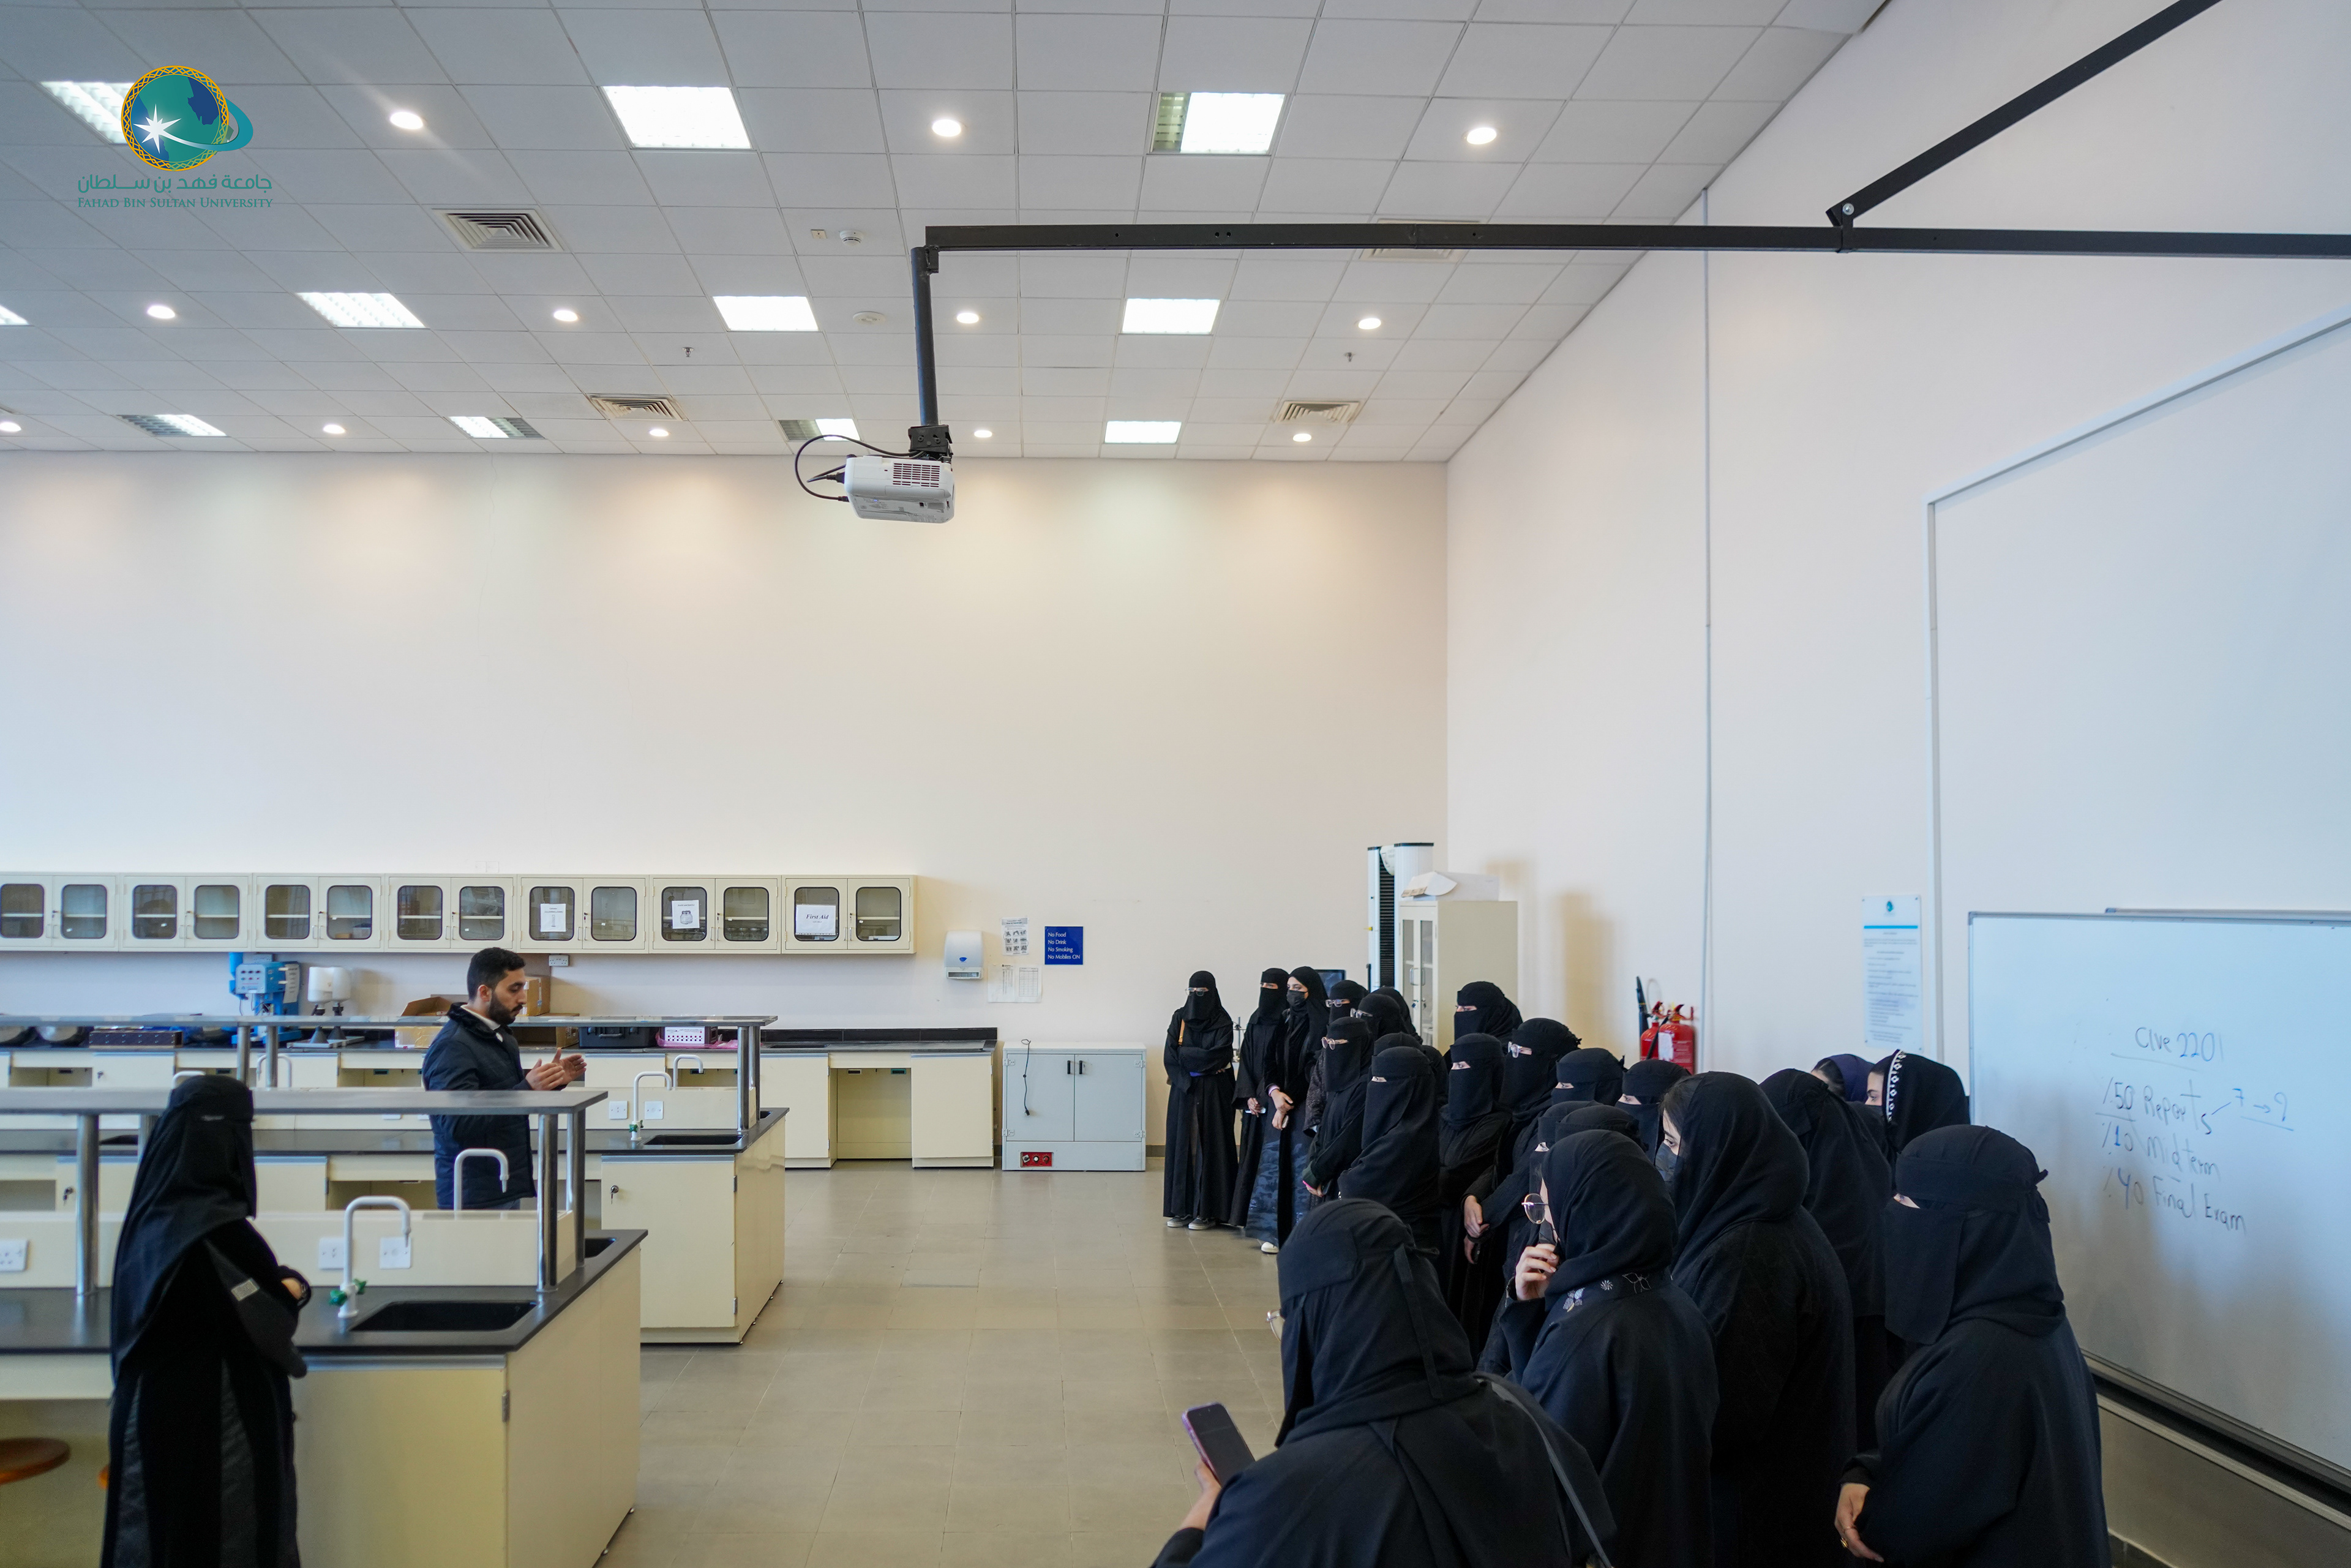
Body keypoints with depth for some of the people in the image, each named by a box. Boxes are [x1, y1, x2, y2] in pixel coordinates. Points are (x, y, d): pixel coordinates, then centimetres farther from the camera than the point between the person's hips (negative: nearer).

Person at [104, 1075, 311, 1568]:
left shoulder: (151, 1212, 2)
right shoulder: (219, 1226, -22)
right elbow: (272, 1322, -18)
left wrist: (271, 1282, 10)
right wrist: (294, 1287, 1)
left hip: (149, 1410, 8)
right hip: (215, 1422, -8)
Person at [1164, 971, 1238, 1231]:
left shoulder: (1222, 1021, -3)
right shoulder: (1180, 1018, 7)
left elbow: (1220, 1056, -14)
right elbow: (1169, 1056, 0)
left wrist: (1185, 1054, -8)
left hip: (1213, 1092, -4)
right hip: (1183, 1091, 4)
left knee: (1208, 1147, -3)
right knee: (1182, 1145, 4)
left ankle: (1208, 1211, 0)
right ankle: (1182, 1208, 9)